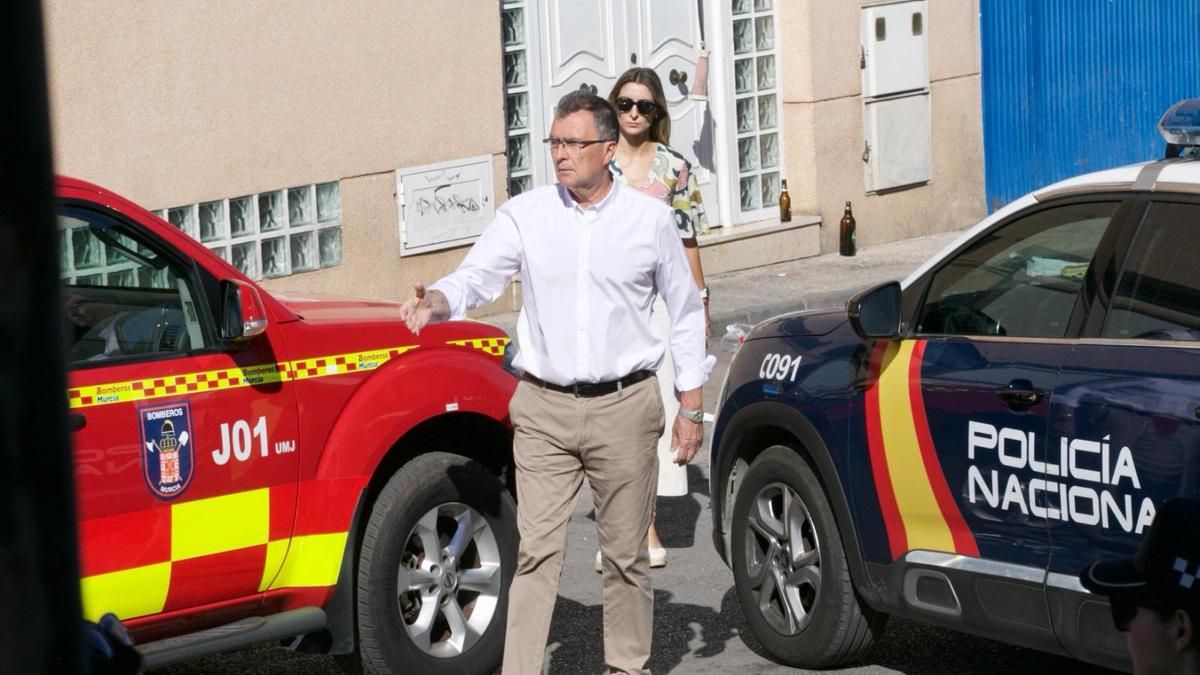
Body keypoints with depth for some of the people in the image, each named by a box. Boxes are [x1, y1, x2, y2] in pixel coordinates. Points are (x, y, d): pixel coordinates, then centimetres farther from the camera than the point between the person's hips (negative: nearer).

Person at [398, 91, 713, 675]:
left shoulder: (651, 219, 2)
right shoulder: (524, 216, 1)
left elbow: (685, 313, 9)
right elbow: (476, 277, -8)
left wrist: (691, 408, 7)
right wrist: (436, 301, -32)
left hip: (624, 407, 0)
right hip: (543, 411, 0)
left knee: (625, 552, 8)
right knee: (537, 550, -6)